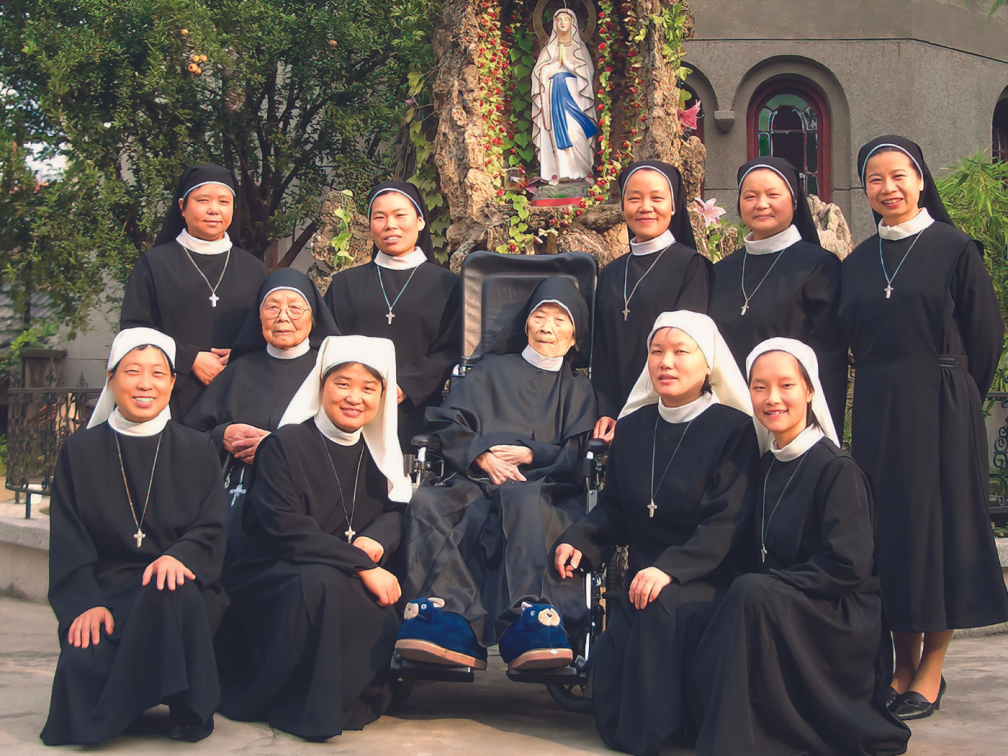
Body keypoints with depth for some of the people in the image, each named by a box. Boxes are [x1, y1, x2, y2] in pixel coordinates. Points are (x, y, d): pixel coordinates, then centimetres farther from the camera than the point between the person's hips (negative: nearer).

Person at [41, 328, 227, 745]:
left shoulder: (198, 451, 11)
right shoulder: (80, 452, 10)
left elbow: (212, 531, 2)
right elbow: (67, 543, 4)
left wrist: (179, 556, -21)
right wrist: (86, 604, -14)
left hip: (181, 594, 0)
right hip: (104, 590, 0)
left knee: (171, 594, -36)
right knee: (83, 663, -30)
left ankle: (187, 707, -16)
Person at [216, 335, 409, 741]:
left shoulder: (377, 453, 12)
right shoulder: (284, 445, -6)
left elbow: (396, 511, 8)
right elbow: (286, 529, -17)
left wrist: (375, 541, -17)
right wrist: (360, 566, -25)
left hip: (344, 584, 4)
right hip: (272, 582, -4)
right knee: (320, 580, -36)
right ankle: (310, 708, -20)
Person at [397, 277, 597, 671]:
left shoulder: (577, 389, 29)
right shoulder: (492, 370, 30)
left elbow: (579, 455, 14)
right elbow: (447, 422, 16)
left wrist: (532, 454, -4)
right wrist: (481, 455, -4)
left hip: (542, 486, -1)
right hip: (478, 479, 1)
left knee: (522, 501, -42)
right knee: (428, 502, -37)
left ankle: (528, 622, -57)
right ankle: (449, 617, -54)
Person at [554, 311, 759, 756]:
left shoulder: (733, 430, -5)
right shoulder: (632, 427, 11)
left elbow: (726, 523, -14)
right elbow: (614, 509, 14)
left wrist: (671, 568, -29)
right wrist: (580, 541, -8)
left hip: (709, 581, -4)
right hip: (643, 575, 4)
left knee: (663, 604, -38)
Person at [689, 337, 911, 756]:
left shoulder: (838, 470, -10)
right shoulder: (767, 466, 11)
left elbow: (848, 567, -17)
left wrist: (767, 584, -18)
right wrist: (761, 585, -6)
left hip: (840, 624, -6)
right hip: (785, 612, 6)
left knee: (750, 594, -34)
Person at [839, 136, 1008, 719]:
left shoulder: (956, 250, -3)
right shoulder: (858, 263, 10)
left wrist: (956, 401, 0)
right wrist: (884, 391, 9)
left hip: (941, 409, -4)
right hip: (876, 411, 5)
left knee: (939, 523, -1)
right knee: (888, 526, 6)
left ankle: (932, 669, 7)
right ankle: (904, 663, 16)